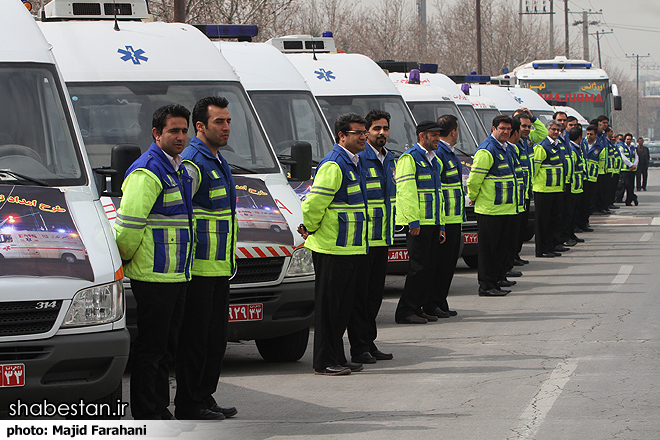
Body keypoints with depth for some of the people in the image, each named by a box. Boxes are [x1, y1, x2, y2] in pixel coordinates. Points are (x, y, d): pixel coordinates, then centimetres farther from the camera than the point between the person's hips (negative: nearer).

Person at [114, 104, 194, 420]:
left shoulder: (179, 170, 17)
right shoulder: (147, 172, -15)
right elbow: (128, 225, -19)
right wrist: (125, 260, -6)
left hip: (176, 275, 9)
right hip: (153, 276, -9)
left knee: (163, 346, 14)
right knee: (150, 349, -4)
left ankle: (160, 412, 21)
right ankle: (147, 416, -1)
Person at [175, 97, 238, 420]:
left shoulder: (218, 162, 18)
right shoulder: (192, 163, -14)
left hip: (220, 268, 10)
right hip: (198, 269, -10)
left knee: (215, 336, 13)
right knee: (195, 337, -4)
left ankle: (205, 397, 21)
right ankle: (189, 405, 1)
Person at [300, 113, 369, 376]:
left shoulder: (353, 164, 17)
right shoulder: (333, 166, -16)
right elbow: (314, 203, -20)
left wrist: (309, 228, 19)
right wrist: (310, 229, -6)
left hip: (351, 248, 9)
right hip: (332, 249, -9)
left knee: (343, 306, 13)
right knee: (328, 305, -3)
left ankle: (337, 358, 20)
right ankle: (324, 362, 1)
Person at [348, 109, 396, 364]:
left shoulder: (389, 159, 14)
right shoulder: (358, 159, -12)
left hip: (383, 238, 8)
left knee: (375, 293, 12)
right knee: (359, 294, -3)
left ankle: (369, 343, 19)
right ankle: (359, 348, 0)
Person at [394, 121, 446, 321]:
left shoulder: (434, 161, 20)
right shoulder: (409, 158, -8)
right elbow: (406, 192, -15)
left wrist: (441, 225, 20)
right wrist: (413, 222, -20)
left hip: (433, 222, 9)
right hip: (418, 223, -9)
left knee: (432, 268, 7)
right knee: (419, 267, -10)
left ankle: (417, 308, 14)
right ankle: (405, 312, -5)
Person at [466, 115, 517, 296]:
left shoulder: (507, 149, 16)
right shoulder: (486, 151, -14)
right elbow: (474, 179, -16)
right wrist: (473, 198, -3)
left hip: (506, 209, 9)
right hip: (489, 210, -9)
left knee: (503, 247, 11)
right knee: (488, 248, -3)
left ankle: (495, 282, 19)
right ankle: (486, 286, 1)